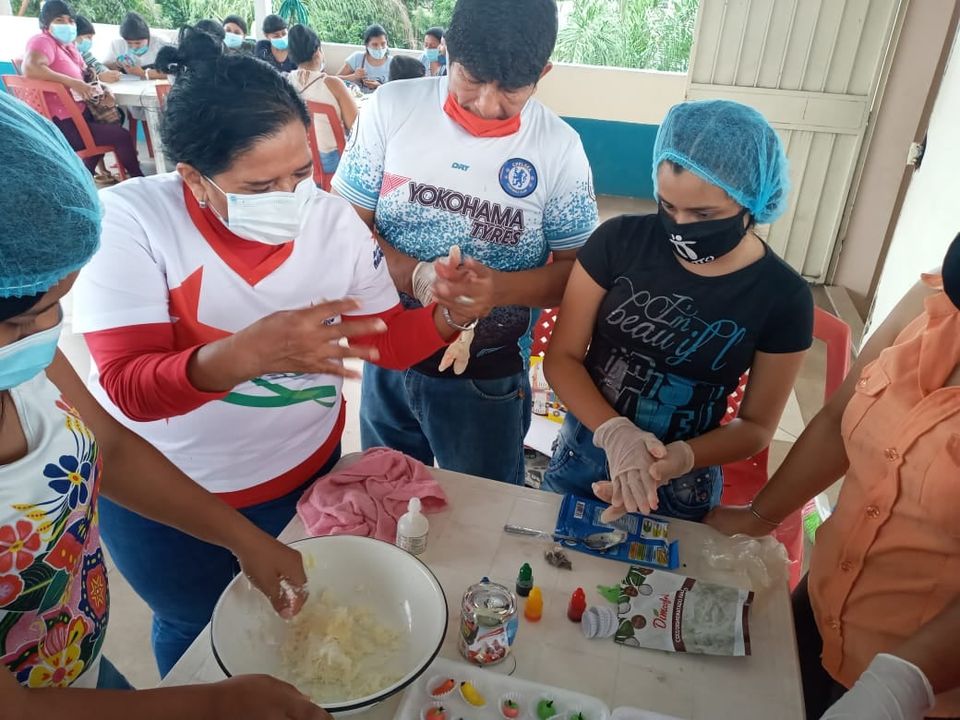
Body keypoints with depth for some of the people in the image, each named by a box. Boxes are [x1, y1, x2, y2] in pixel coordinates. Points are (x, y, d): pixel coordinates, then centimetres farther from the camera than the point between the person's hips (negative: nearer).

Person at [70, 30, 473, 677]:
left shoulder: (335, 220, -13)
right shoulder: (132, 218, -23)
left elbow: (390, 341, -7)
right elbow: (129, 387, -29)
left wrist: (449, 317, -28)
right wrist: (245, 354, -48)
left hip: (304, 470, 3)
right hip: (159, 491, -2)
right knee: (198, 629, 24)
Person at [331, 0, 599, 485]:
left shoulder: (558, 147, -11)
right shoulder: (391, 107, -9)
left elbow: (578, 268, -7)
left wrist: (501, 288, -28)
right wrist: (415, 276, -27)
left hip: (488, 379, -1)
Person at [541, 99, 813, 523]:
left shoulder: (783, 297, -14)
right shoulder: (620, 241, -14)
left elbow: (757, 426, -7)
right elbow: (561, 357, -12)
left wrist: (680, 457, -27)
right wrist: (614, 432, -28)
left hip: (682, 489, -1)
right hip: (582, 455, 2)